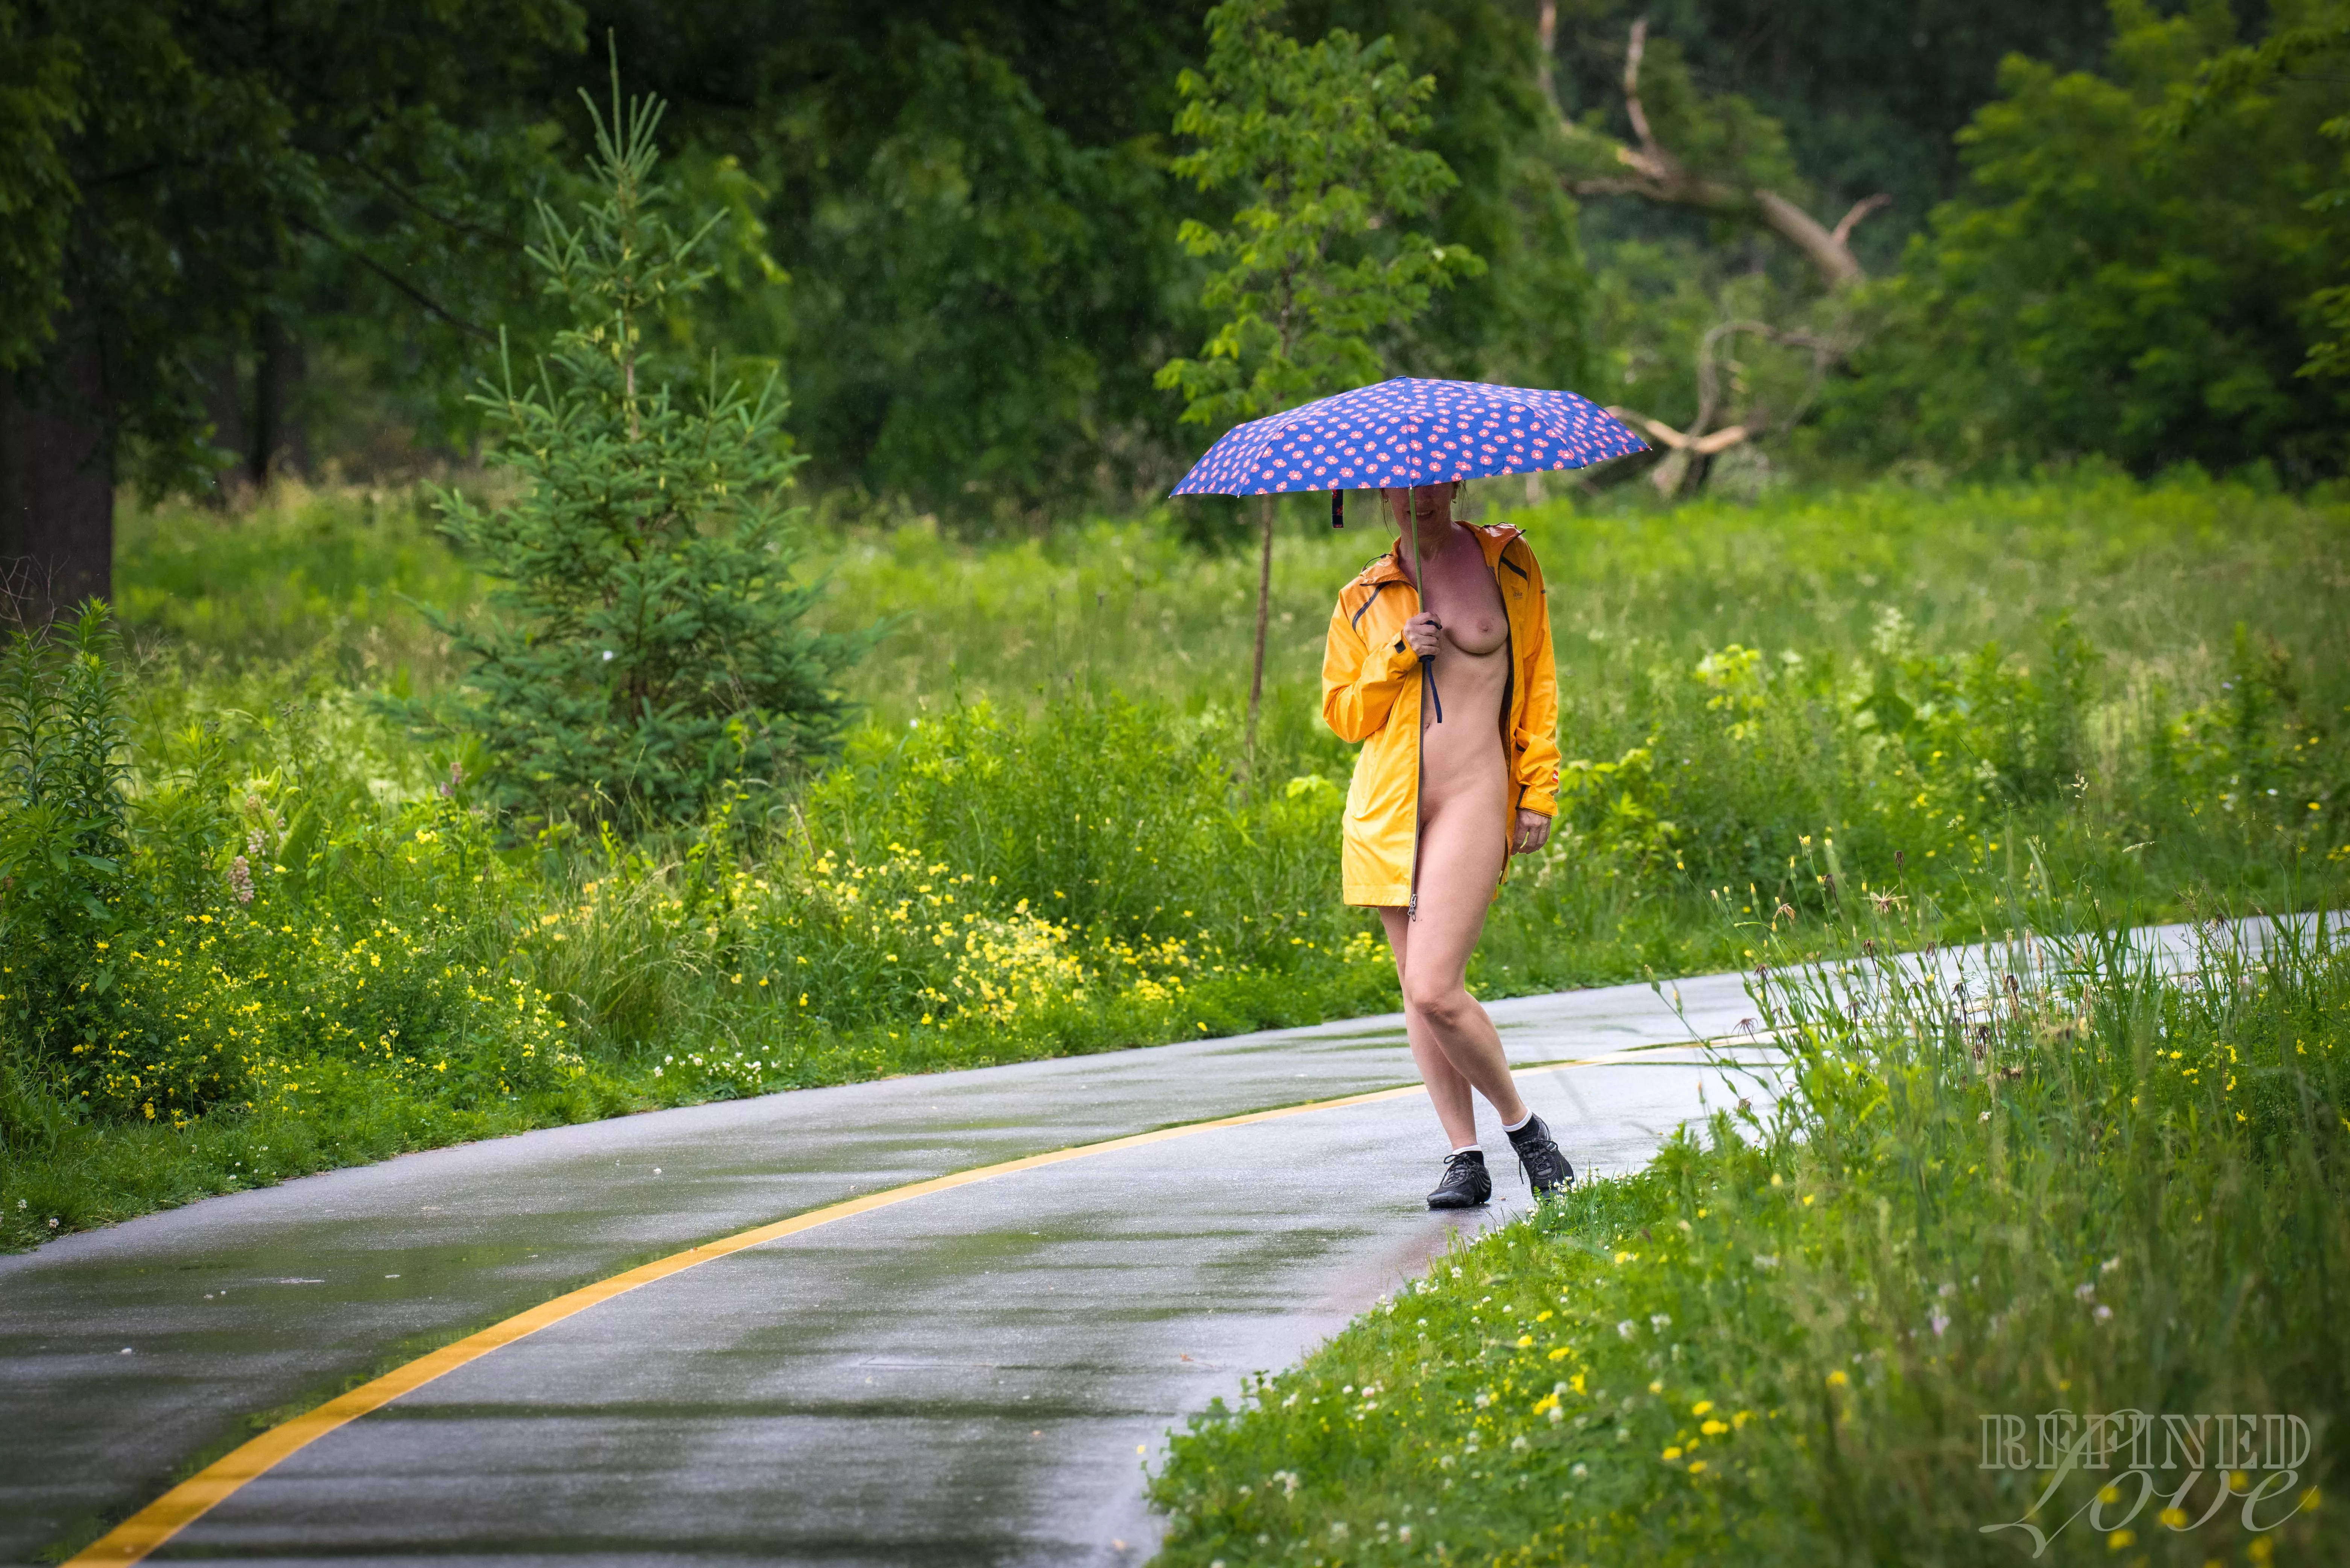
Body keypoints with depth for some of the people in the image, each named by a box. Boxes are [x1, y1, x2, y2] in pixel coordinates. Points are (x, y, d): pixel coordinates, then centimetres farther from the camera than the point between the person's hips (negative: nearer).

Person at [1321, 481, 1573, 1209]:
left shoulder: (1507, 563, 6)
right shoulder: (1363, 600, 9)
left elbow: (1540, 682, 9)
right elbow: (1343, 712, 9)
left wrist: (1539, 789, 3)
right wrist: (1400, 657, -7)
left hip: (1472, 795, -4)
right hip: (1386, 803, 4)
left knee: (1435, 988, -15)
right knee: (1417, 990, 2)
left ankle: (1522, 1124, 4)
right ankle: (1464, 1157, 9)